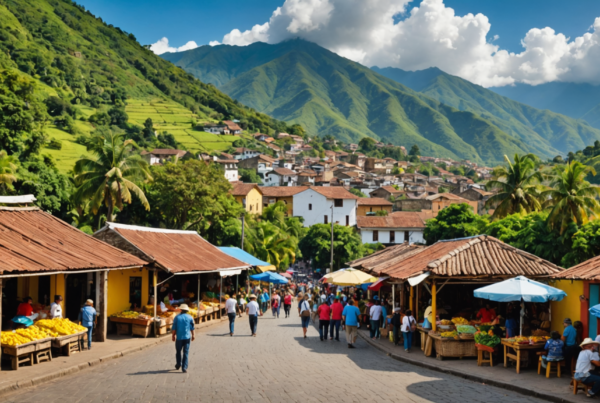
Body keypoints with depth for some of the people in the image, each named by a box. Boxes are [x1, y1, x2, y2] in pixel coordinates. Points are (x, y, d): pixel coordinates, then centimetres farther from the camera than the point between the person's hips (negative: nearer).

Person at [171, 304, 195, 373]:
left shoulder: (177, 317, -1)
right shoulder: (190, 318, 0)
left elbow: (174, 328, -1)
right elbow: (192, 328, 1)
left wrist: (173, 335, 10)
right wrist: (193, 335, 13)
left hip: (179, 337, 0)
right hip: (187, 337, 0)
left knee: (178, 351, 19)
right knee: (186, 353, 1)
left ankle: (178, 365, 26)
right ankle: (184, 368, -4)